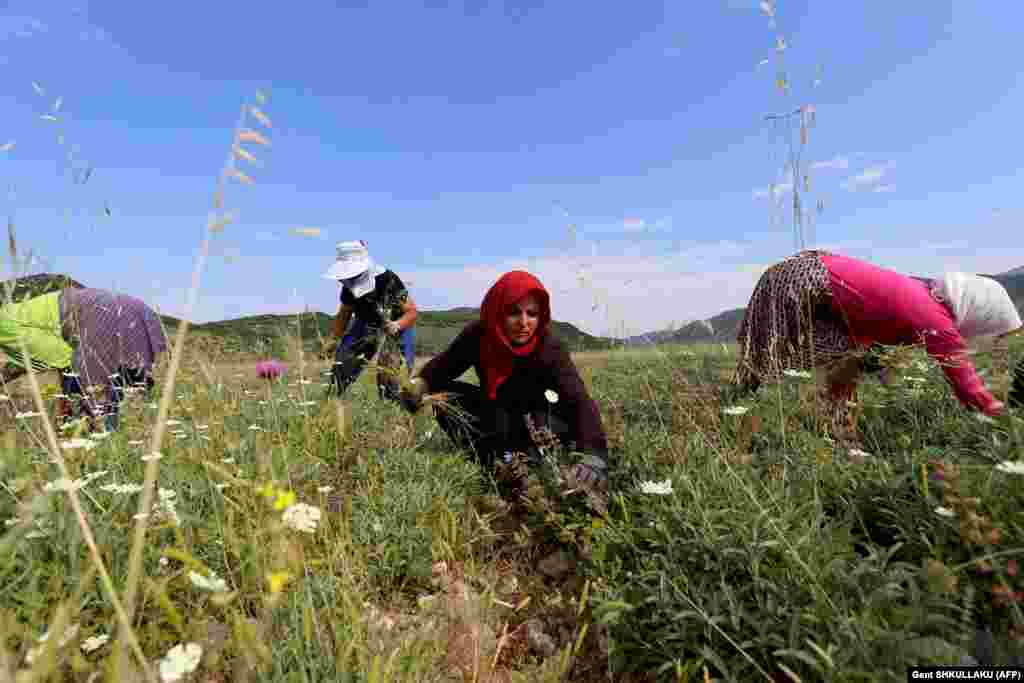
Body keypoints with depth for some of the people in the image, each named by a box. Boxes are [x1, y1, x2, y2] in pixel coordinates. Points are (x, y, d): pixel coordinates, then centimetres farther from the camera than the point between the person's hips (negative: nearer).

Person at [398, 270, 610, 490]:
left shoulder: (549, 347, -31)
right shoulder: (477, 335, -21)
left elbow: (580, 401, -41)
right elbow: (443, 365, -11)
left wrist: (594, 454, -57)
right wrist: (420, 383, -35)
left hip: (535, 418, -3)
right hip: (496, 414, 3)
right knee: (442, 394, -20)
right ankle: (495, 457, -21)